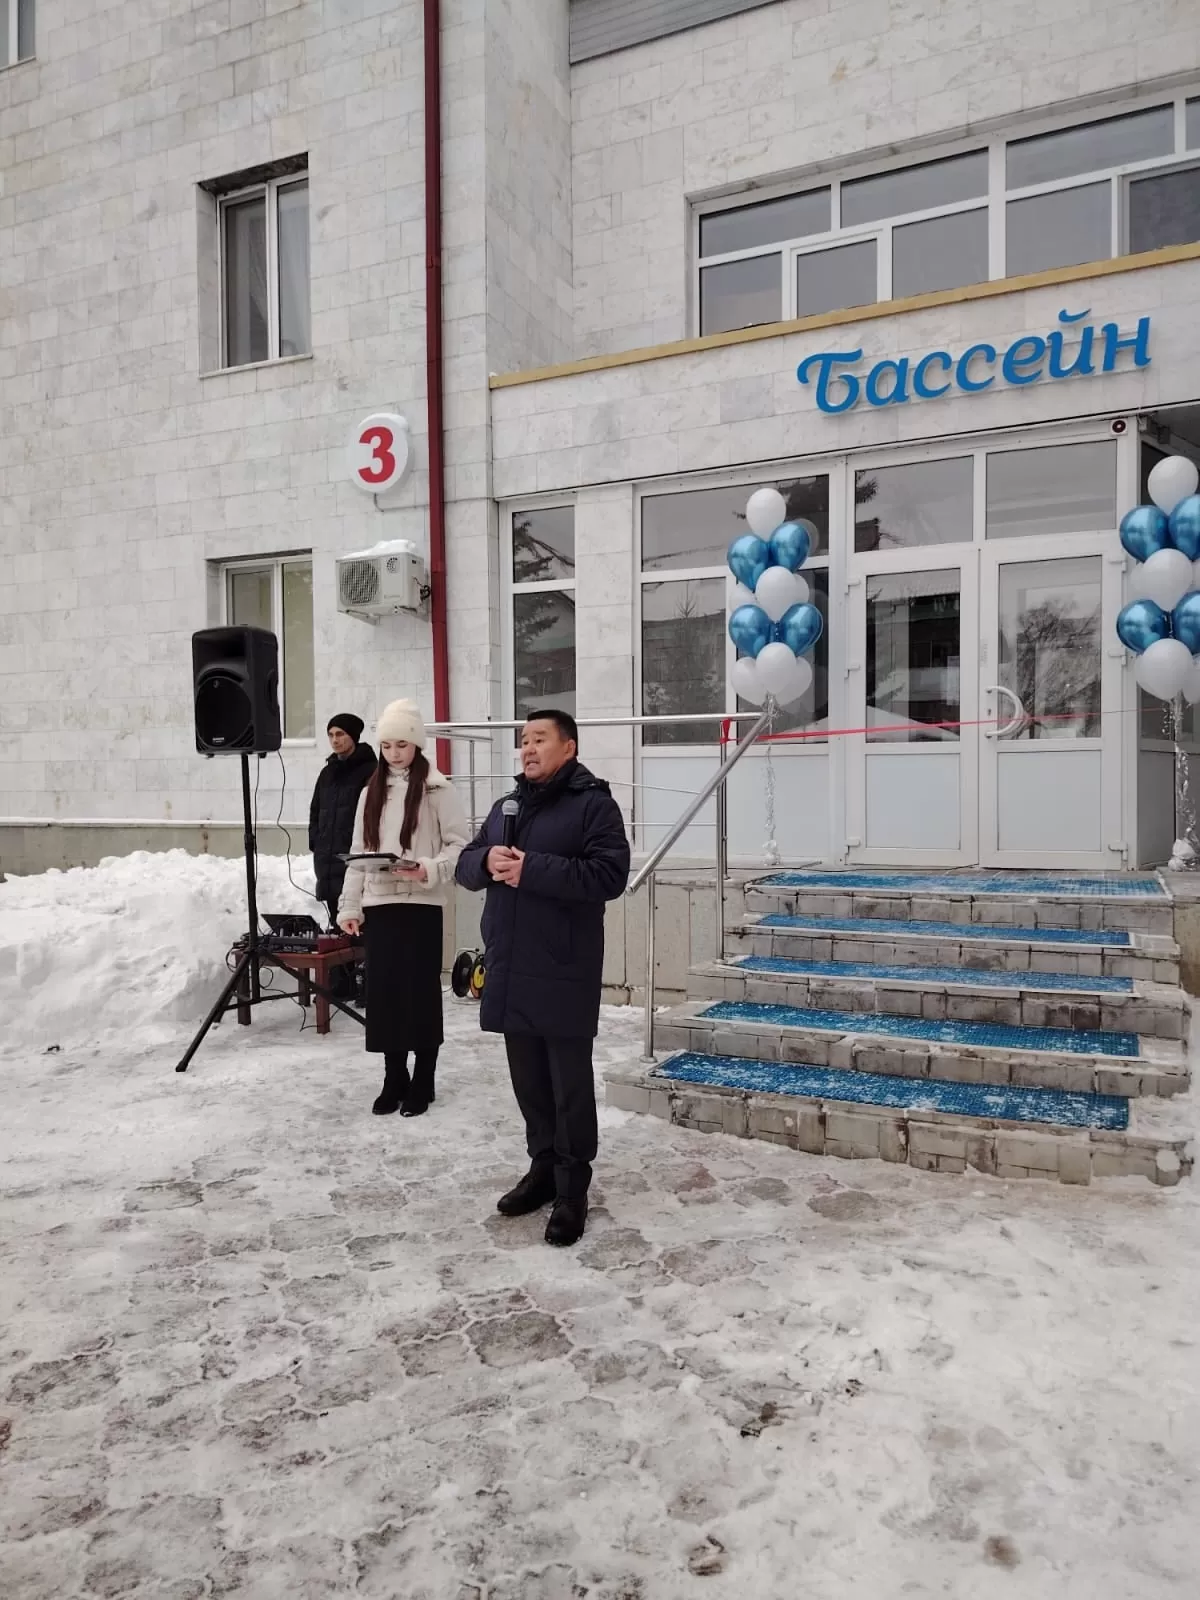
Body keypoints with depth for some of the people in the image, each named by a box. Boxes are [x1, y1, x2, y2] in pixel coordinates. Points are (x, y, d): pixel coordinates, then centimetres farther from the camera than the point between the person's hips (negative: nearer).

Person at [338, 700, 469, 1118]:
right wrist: (349, 906, 8)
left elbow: (459, 845, -6)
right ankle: (394, 1080, 20)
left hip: (421, 904, -5)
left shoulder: (437, 789, -4)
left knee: (422, 992, 1)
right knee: (384, 992, 8)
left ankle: (422, 1083, 13)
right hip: (378, 904, 5)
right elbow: (358, 853, 13)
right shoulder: (371, 792, 12)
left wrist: (429, 870, -23)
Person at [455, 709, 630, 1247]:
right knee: (528, 1080, 16)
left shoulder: (594, 804, -7)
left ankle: (572, 1190, 11)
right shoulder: (507, 805, 16)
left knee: (569, 1085, 1)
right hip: (510, 969, 7)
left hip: (564, 973, -7)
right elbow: (465, 865, 16)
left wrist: (533, 869, -22)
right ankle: (543, 1168, 30)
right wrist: (486, 861, -8)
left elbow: (609, 874, -18)